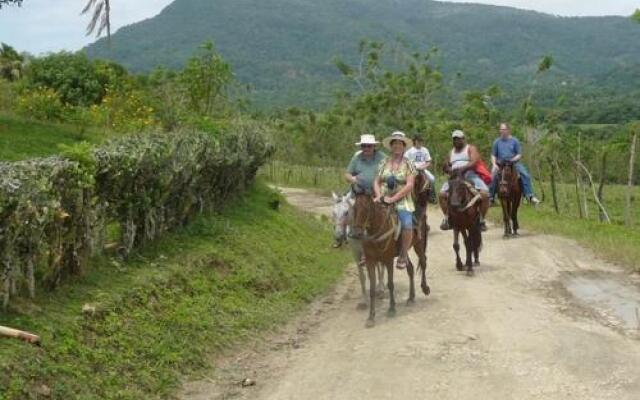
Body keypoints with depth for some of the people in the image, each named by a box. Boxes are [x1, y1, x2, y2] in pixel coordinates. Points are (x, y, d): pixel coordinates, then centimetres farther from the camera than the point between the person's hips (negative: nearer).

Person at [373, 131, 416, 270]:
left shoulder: (409, 164, 3)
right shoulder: (384, 163, 13)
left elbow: (409, 185, -8)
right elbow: (377, 182, 13)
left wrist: (393, 198, -17)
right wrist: (378, 195, -7)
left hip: (402, 201, -3)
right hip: (383, 199, 3)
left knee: (407, 224, -29)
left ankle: (403, 255, -11)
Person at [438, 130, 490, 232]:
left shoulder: (471, 148, 5)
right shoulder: (451, 152, 23)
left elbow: (474, 162, -11)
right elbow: (448, 166, 23)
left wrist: (463, 168, -27)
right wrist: (447, 169, -3)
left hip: (470, 175, -4)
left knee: (484, 193, -27)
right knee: (442, 194, -16)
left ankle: (481, 220, -15)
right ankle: (447, 218, -3)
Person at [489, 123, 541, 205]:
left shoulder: (514, 141, 3)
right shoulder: (497, 142, 7)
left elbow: (519, 155, 3)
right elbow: (493, 155, 11)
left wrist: (513, 160, -15)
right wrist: (494, 164, -7)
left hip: (514, 163, -1)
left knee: (525, 175, -22)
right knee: (492, 175, -24)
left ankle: (529, 195, -18)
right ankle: (491, 197, -12)